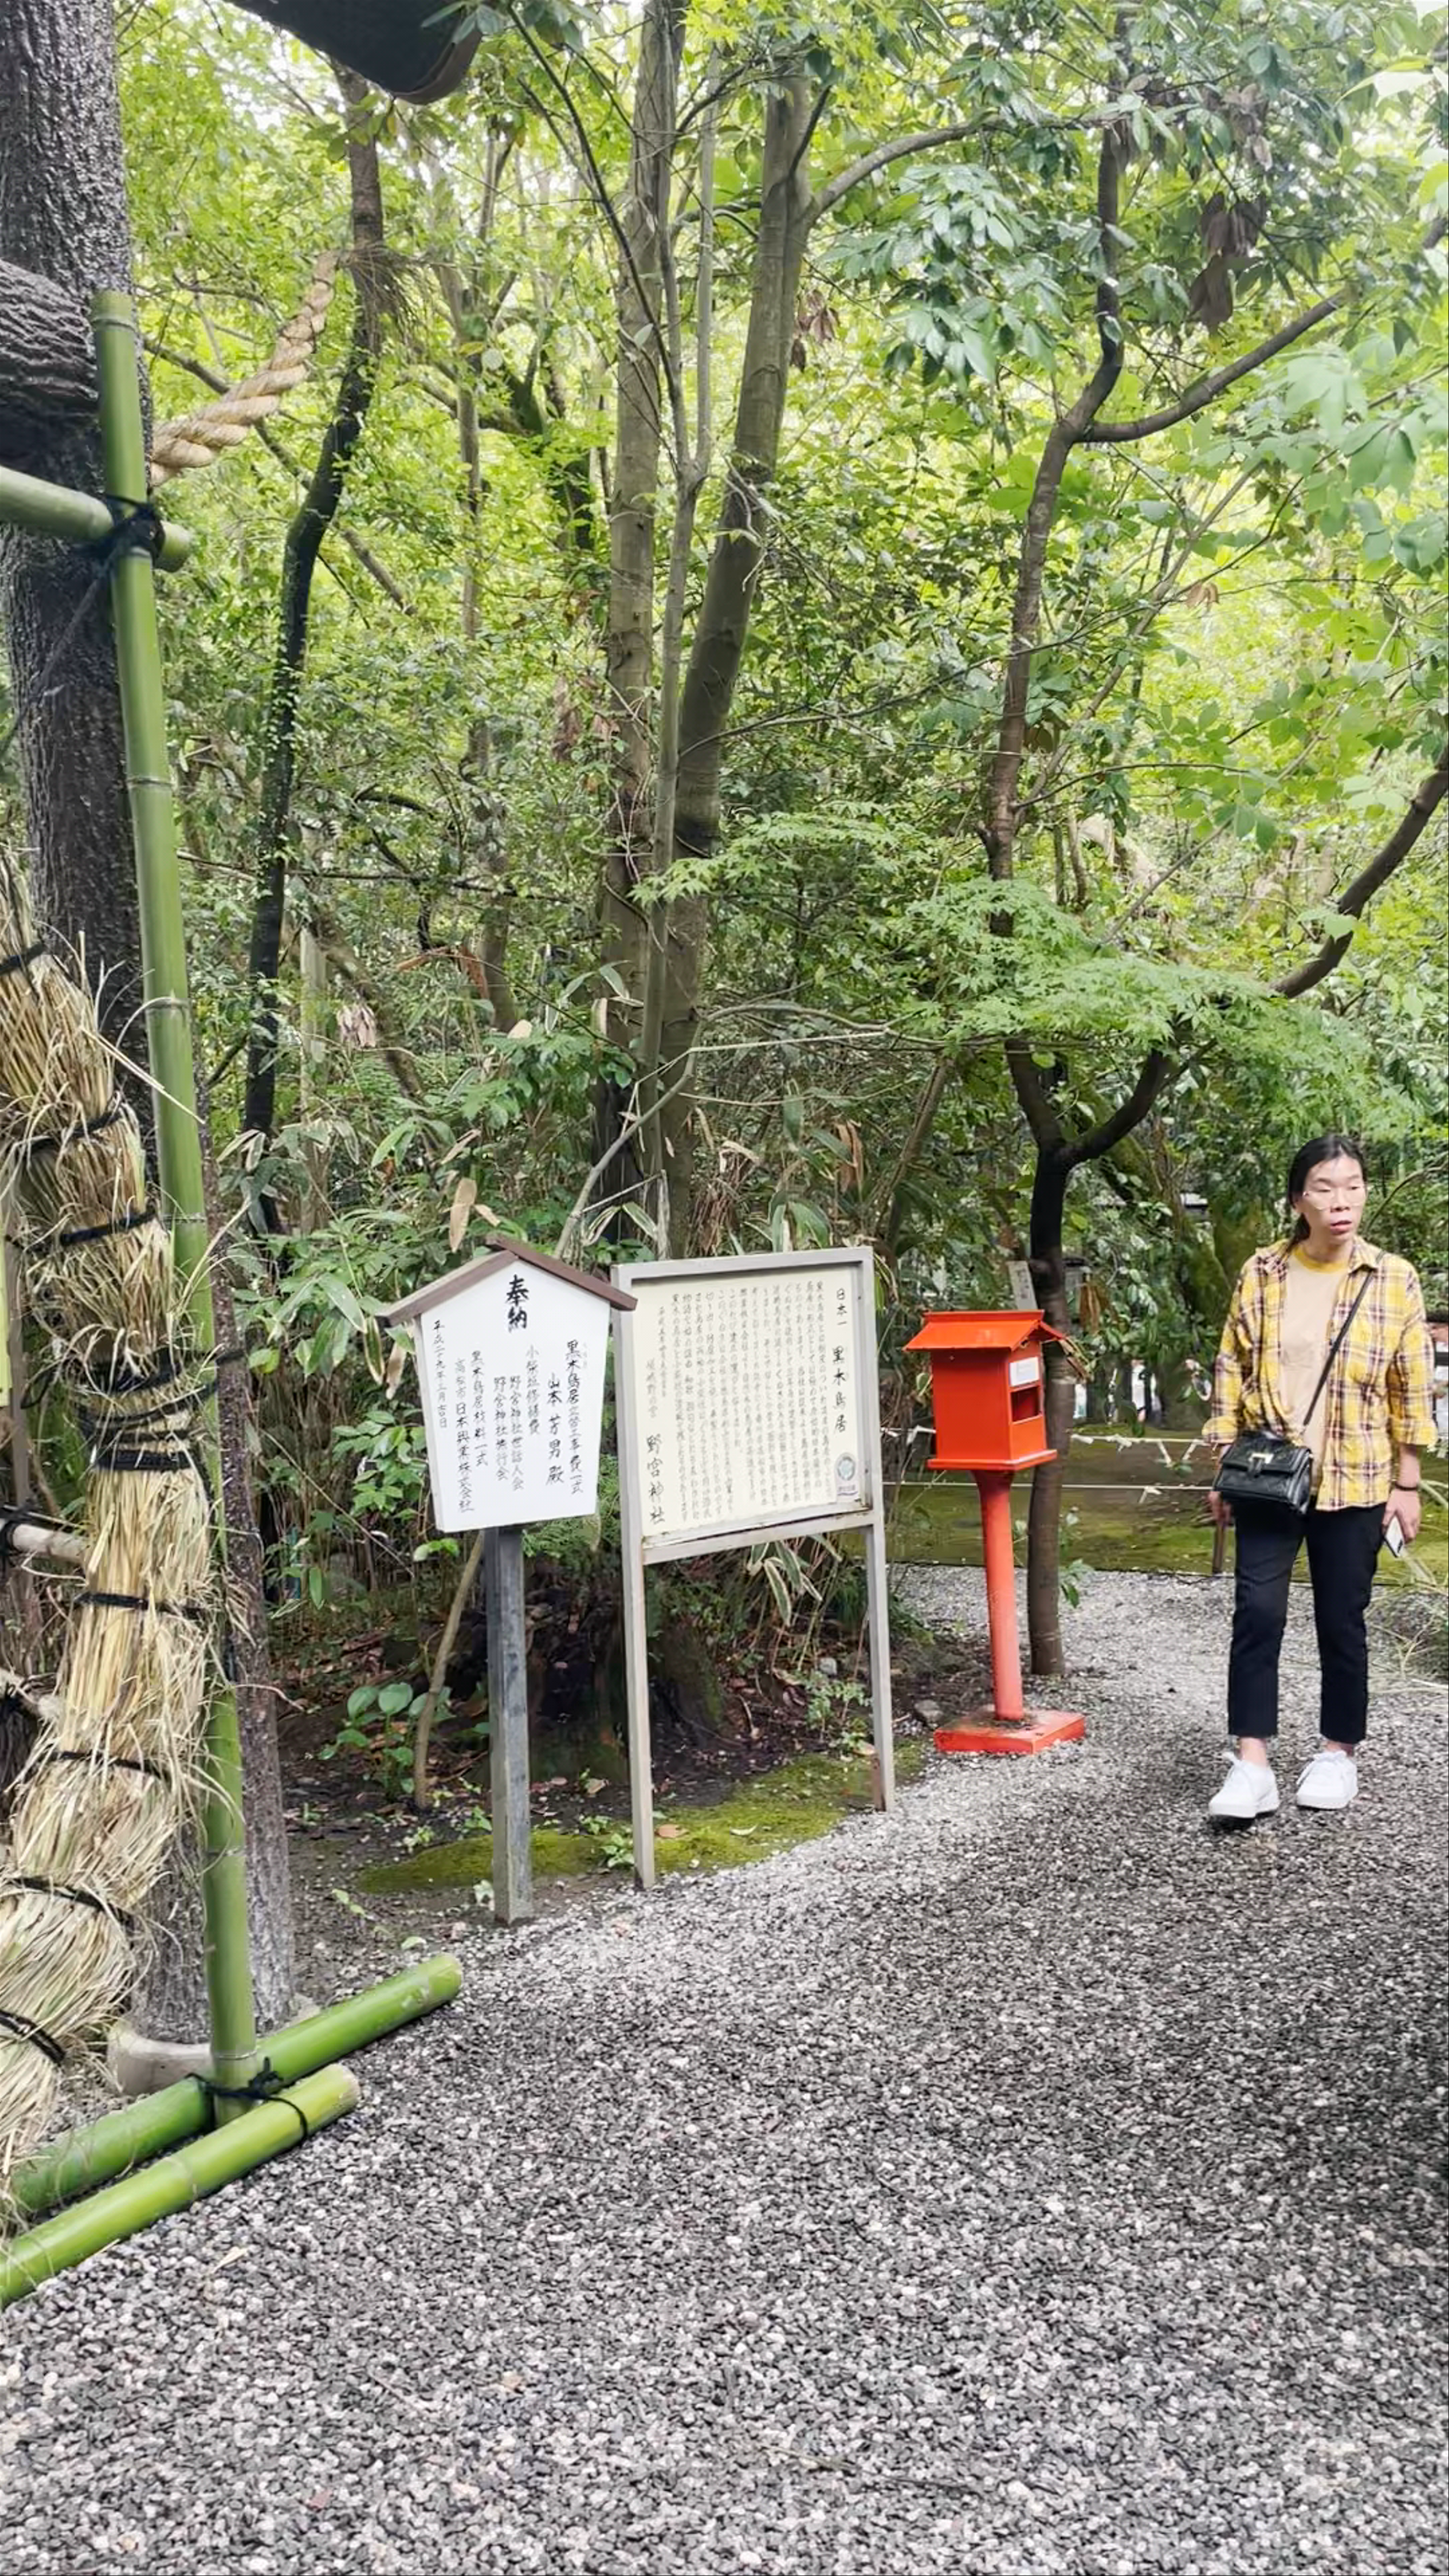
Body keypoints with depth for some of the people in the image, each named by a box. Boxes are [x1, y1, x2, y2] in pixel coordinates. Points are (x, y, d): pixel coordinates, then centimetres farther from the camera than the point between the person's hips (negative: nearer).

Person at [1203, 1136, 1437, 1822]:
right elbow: (1232, 1372, 4)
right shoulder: (1262, 1273, 0)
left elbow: (1412, 1390, 1)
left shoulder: (1394, 1279, -2)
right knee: (1257, 1611, -7)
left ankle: (1339, 1752, 25)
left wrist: (1406, 1484, 0)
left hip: (1354, 1482, 0)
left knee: (1342, 1621, 8)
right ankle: (1251, 1765, -4)